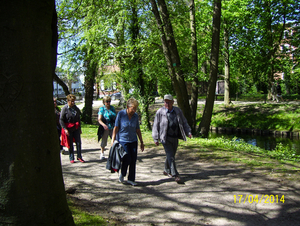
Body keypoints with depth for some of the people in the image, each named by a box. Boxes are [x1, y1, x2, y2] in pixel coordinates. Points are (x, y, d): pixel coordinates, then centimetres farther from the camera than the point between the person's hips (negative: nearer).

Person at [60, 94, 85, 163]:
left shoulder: (75, 108, 6)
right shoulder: (65, 108, -9)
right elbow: (61, 120, -9)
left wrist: (79, 128, 15)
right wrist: (65, 129, -17)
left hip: (76, 128, 4)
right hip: (68, 129, -4)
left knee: (78, 142, 1)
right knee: (70, 144, 5)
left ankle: (79, 156, 15)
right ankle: (71, 158, 17)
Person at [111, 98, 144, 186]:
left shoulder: (135, 116, 2)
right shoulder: (121, 114, -9)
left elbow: (138, 130, 9)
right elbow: (116, 128, -7)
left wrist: (141, 142, 10)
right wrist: (113, 140, -10)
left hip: (133, 141, 4)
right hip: (122, 140, -4)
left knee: (133, 160, 1)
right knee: (127, 159, -11)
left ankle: (131, 179, 15)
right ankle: (122, 174, 18)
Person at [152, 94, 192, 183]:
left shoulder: (178, 111, 6)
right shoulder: (160, 112, -4)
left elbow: (184, 122, 13)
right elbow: (156, 126, -2)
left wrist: (188, 132, -1)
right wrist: (156, 139, -5)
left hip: (175, 138, 5)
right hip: (165, 138, -4)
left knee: (171, 155, 15)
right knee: (170, 156, -10)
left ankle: (167, 171, 35)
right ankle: (175, 175, -9)